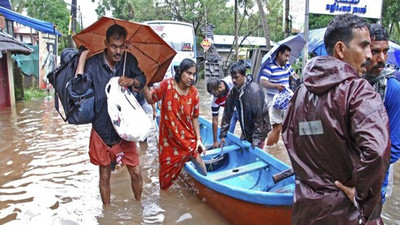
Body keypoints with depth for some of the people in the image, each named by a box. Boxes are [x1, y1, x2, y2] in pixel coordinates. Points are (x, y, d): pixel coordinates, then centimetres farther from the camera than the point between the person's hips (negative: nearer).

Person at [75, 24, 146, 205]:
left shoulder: (129, 61, -2)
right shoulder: (93, 63, -10)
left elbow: (142, 80, 11)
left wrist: (132, 81, -12)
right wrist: (82, 56, -22)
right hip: (102, 129, -1)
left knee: (136, 172, 6)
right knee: (104, 175, 14)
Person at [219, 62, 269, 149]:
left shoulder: (255, 91, -26)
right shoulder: (233, 91, -7)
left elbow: (258, 116, -25)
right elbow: (227, 113, -2)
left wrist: (256, 139, -23)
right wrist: (222, 135, -3)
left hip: (259, 128, -6)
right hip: (245, 129, 6)